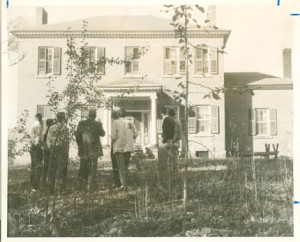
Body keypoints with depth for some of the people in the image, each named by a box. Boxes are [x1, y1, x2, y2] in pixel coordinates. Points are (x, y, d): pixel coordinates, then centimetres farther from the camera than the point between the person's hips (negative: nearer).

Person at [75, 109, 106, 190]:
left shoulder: (81, 123, -2)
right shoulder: (97, 124, -8)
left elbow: (77, 135, 1)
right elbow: (102, 134, 5)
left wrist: (79, 144, 13)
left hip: (83, 149, 3)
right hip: (94, 149, -2)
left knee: (83, 166, 14)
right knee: (93, 166, 4)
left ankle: (82, 184, 17)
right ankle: (91, 184, 1)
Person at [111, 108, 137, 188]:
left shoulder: (115, 122, -10)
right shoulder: (130, 122, 2)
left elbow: (114, 136, -16)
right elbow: (135, 134, 3)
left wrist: (113, 140, 5)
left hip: (119, 147, -4)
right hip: (128, 147, 4)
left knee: (121, 167, 0)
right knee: (126, 165, 17)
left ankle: (123, 184, -6)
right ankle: (126, 183, 22)